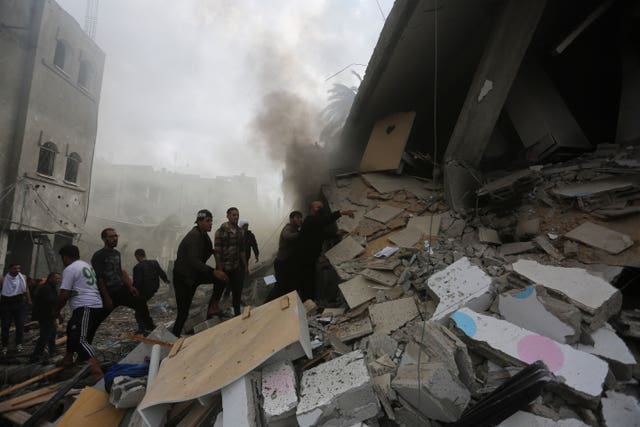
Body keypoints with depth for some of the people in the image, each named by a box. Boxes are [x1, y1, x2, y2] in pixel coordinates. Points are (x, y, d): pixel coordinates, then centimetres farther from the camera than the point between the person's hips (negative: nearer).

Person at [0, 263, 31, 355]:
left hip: (19, 303, 2)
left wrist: (29, 301, 11)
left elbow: (26, 290, 9)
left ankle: (19, 344, 15)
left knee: (20, 325, 2)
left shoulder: (23, 277, -2)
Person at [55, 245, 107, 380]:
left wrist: (57, 310, 4)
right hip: (97, 306, 10)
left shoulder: (69, 269, -7)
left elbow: (64, 294, -11)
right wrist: (107, 299, 15)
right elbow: (100, 282, 16)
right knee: (72, 329, 28)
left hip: (84, 308, -10)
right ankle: (68, 359, 43)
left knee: (81, 340, -17)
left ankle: (97, 373, -30)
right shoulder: (87, 265, 19)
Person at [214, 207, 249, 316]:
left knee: (237, 291, 6)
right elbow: (217, 252, -13)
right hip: (224, 267, -5)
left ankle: (237, 313, 20)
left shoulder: (240, 231, 7)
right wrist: (219, 269, -16)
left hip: (237, 267, 5)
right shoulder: (221, 231, -11)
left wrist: (245, 266, 11)